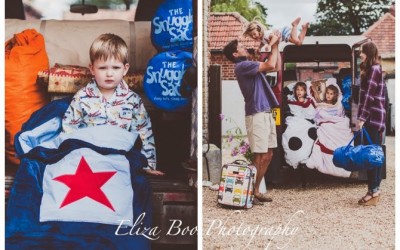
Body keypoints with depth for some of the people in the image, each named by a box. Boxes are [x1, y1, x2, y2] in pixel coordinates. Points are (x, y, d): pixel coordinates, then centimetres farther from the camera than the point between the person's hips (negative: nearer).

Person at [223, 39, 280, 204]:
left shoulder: (249, 66, 20)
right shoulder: (242, 66, -9)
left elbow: (276, 67, 24)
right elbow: (270, 65, -15)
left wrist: (276, 47, 18)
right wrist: (274, 46, -1)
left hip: (266, 114, 10)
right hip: (257, 115, -10)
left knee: (268, 156, 10)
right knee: (260, 157, -9)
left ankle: (256, 190, 16)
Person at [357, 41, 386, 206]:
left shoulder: (374, 69, -11)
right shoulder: (370, 70, 19)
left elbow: (369, 95, -18)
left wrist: (362, 118, -19)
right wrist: (363, 117, 15)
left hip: (373, 117, -10)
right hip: (373, 117, 10)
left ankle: (374, 192, -5)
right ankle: (374, 190, 14)